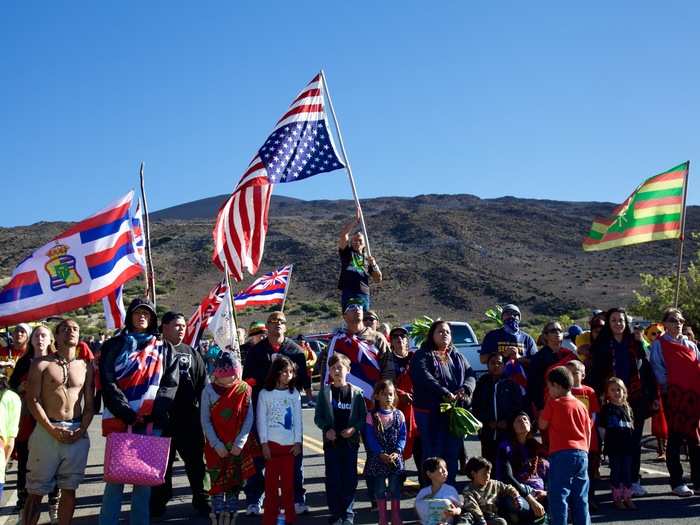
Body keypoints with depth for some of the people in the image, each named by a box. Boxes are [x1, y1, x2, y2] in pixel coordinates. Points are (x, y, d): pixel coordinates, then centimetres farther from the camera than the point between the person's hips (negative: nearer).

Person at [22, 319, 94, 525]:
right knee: (36, 491, 1)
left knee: (69, 490, 7)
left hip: (77, 433, 2)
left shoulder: (86, 366, 8)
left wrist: (82, 430, -8)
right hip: (46, 430, -2)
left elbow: (89, 404, 8)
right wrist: (52, 429, -12)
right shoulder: (41, 364, 1)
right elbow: (32, 400, -4)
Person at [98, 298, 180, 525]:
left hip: (152, 422, 1)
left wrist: (154, 412, -9)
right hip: (119, 420, -1)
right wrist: (126, 413, -13)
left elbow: (171, 383, 5)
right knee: (115, 477, -1)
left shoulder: (164, 348, 13)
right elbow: (108, 382, -2)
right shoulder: (114, 346, 8)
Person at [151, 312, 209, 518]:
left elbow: (203, 383, 12)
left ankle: (201, 499, 20)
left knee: (196, 460, 9)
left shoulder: (191, 353, 12)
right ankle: (158, 502, 21)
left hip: (189, 418, 3)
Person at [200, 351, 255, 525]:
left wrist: (239, 443, -11)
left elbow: (248, 419, -3)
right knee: (217, 484, 1)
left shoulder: (244, 389, -4)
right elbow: (205, 421, -5)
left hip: (238, 447, 1)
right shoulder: (209, 390, -6)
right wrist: (217, 445, -11)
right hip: (215, 447, -1)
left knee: (234, 484, 7)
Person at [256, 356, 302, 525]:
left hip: (290, 443, 2)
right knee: (271, 481, 1)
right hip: (272, 442, -2)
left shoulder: (294, 393, 5)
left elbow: (297, 419, 6)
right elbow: (261, 419, -2)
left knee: (288, 481, 5)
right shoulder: (265, 393, -2)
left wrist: (298, 441, 1)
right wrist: (264, 443, -7)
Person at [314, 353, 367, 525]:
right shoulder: (325, 392, 1)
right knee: (332, 479, 3)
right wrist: (327, 428, -13)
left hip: (350, 440, 0)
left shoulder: (356, 392, 0)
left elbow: (364, 416, 1)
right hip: (331, 440, 0)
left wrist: (354, 428, -14)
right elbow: (318, 417, 3)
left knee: (350, 478, 5)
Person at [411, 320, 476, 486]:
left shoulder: (457, 357, 21)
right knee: (434, 453, -4)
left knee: (453, 452, 10)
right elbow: (424, 378, -16)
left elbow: (471, 374, 10)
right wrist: (445, 394, -25)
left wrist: (465, 389, -12)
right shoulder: (422, 355, 1)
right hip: (430, 411, -5)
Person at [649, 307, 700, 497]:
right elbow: (658, 368, -6)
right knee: (675, 438, 0)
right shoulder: (659, 344, 1)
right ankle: (676, 483, 7)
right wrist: (669, 385, -14)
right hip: (673, 395, -4)